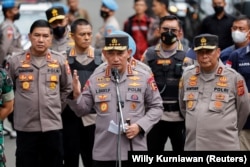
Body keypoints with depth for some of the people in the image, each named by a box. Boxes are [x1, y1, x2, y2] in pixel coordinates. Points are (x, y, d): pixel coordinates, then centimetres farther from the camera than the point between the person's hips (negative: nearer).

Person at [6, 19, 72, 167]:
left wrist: (57, 108, 10)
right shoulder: (15, 61, -3)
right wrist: (18, 107, 6)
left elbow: (68, 88, 15)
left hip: (53, 125, 1)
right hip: (25, 126, -1)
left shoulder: (60, 61, 2)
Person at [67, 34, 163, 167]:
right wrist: (76, 95, -13)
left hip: (134, 149, -1)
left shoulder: (144, 78, 0)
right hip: (103, 151, 1)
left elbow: (156, 107, 5)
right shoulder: (95, 79, 2)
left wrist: (140, 125, -10)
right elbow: (82, 111, 7)